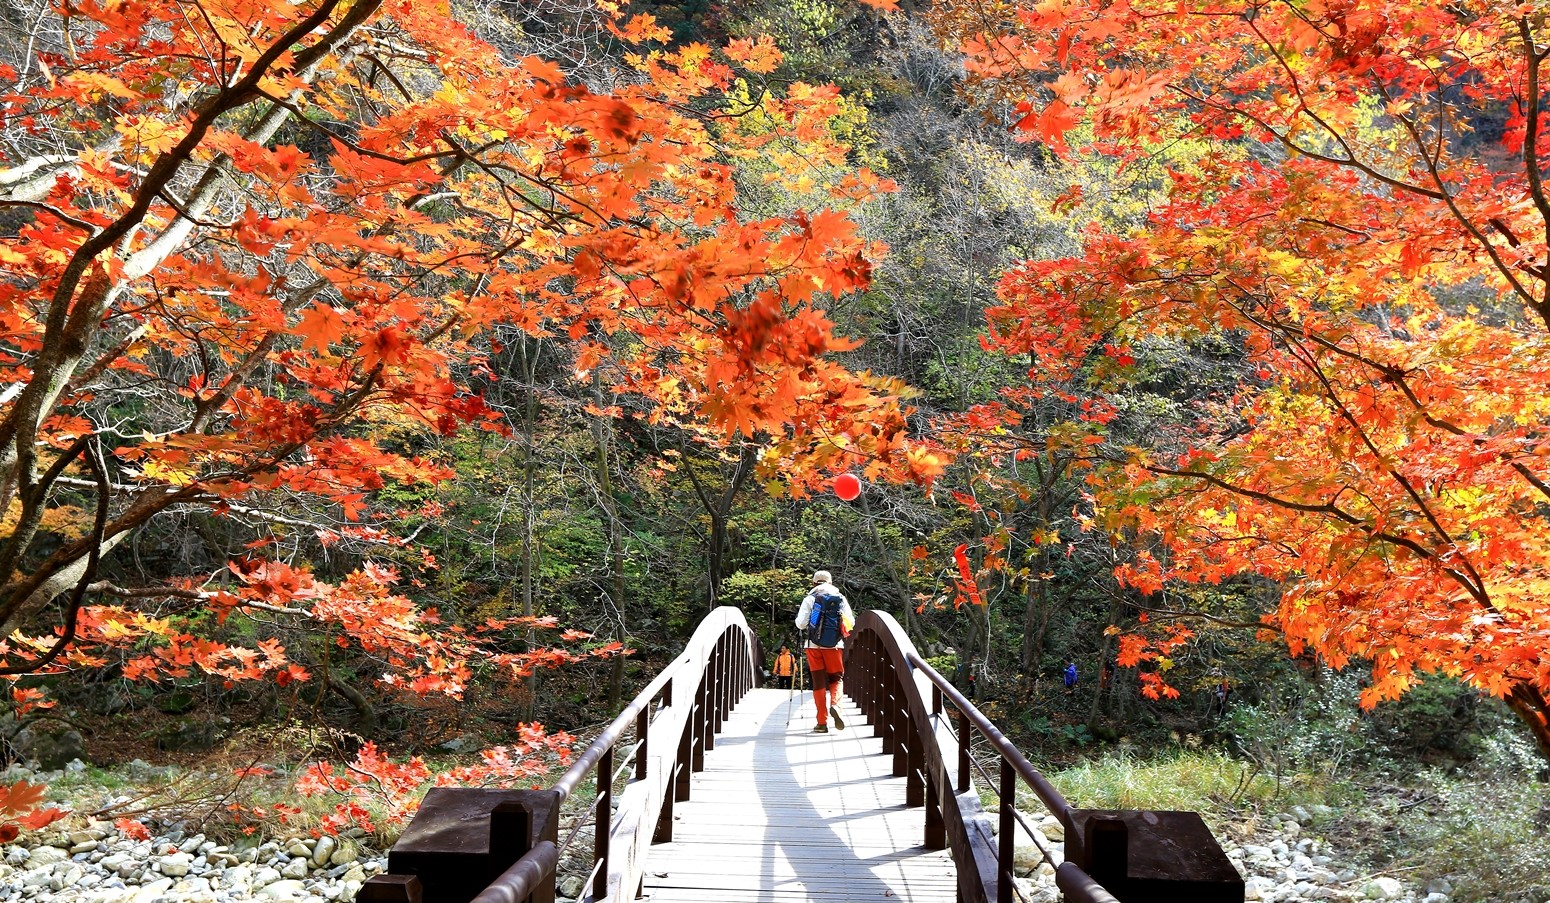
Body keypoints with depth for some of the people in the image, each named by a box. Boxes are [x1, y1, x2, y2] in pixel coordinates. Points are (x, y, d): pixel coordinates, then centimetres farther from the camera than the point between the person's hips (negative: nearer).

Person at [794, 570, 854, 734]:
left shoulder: (810, 599, -1)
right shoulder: (841, 598, 4)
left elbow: (800, 624, -7)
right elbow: (850, 622, 2)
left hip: (814, 645, -1)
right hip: (835, 645, 1)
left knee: (818, 683, 5)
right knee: (836, 678, 14)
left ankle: (822, 722, 4)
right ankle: (834, 704, -16)